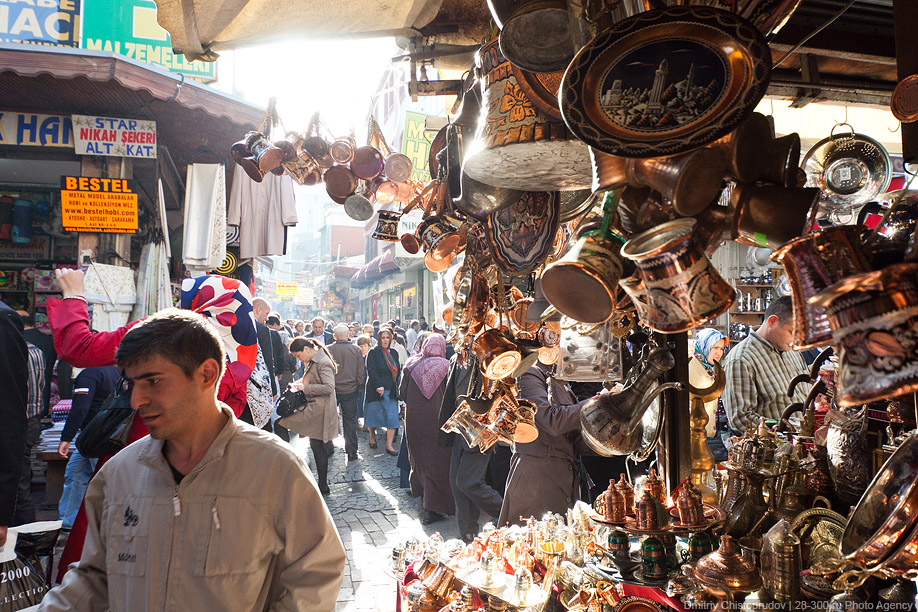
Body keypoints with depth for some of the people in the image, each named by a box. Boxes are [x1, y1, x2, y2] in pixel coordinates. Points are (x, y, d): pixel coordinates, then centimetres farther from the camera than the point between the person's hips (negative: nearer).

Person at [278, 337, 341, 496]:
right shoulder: (313, 362, 16)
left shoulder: (323, 362, -15)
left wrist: (305, 388, -20)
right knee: (317, 446, 14)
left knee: (280, 423, -14)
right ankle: (323, 485, 21)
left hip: (319, 409, -10)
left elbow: (329, 387, -23)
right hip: (314, 407, 10)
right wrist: (300, 383, 9)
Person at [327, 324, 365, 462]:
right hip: (351, 391, 0)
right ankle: (351, 453, 9)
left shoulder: (327, 350, -8)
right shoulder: (356, 350, -6)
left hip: (331, 390, 0)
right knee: (350, 422, 7)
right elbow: (361, 373, -2)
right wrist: (358, 386, 12)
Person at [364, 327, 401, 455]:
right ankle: (372, 436, 31)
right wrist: (378, 386, -20)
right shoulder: (373, 352, -3)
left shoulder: (394, 353, 12)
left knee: (392, 417, -5)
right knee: (374, 414, 7)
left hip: (391, 390, 4)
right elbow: (371, 370, -12)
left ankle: (389, 445, -3)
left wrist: (396, 385, 6)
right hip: (376, 389, -4)